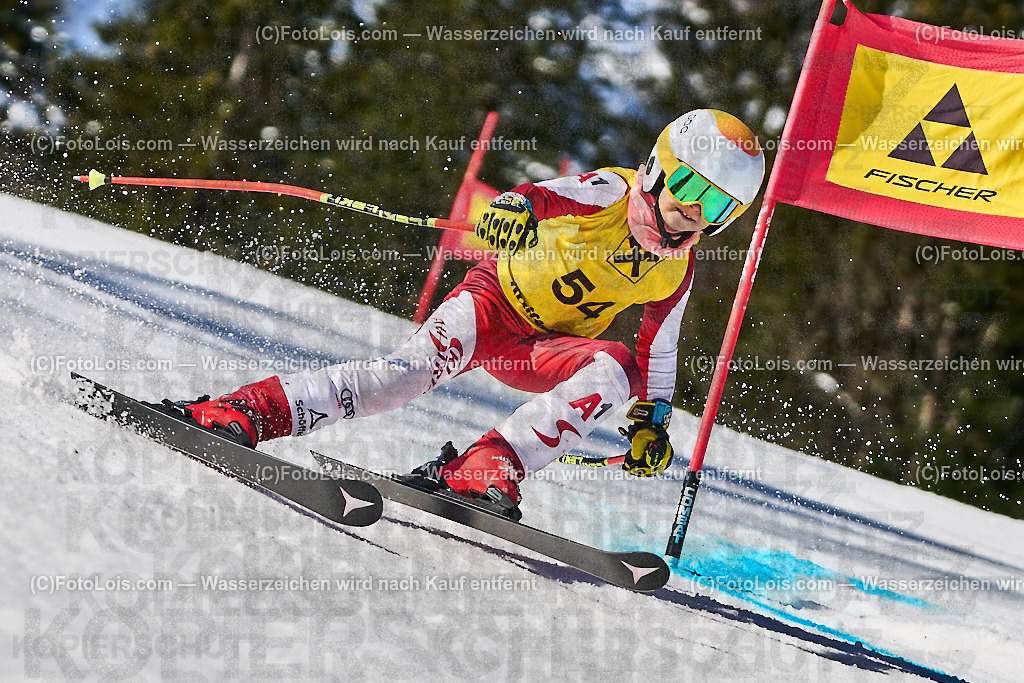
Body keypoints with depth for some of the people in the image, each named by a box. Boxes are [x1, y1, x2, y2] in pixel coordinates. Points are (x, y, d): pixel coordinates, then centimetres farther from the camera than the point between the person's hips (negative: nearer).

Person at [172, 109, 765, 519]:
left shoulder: (676, 271, 0)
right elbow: (534, 197, -28)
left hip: (546, 349, 4)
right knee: (420, 366, -30)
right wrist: (509, 213, -51)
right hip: (496, 296, -4)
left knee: (616, 369, -28)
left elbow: (659, 353, 12)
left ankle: (484, 468, -37)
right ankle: (249, 411, -34)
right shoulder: (611, 193, -14)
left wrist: (652, 424, 4)